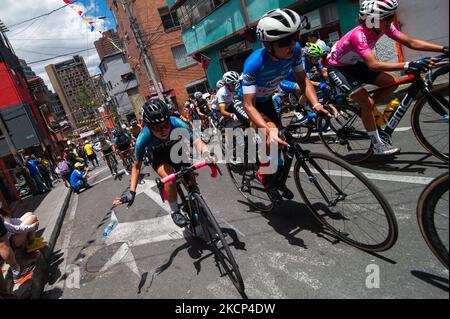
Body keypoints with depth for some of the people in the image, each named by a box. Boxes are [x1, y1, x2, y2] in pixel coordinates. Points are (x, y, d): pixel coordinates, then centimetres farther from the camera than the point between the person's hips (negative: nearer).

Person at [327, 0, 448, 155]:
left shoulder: (384, 26, -10)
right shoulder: (359, 35, -33)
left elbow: (411, 42, -12)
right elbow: (373, 65, -44)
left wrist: (443, 49, -20)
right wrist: (407, 66, -52)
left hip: (354, 64, 8)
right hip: (337, 68, -8)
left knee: (392, 82, -5)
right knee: (366, 102, -17)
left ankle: (365, 111, 11)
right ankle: (377, 145, -3)